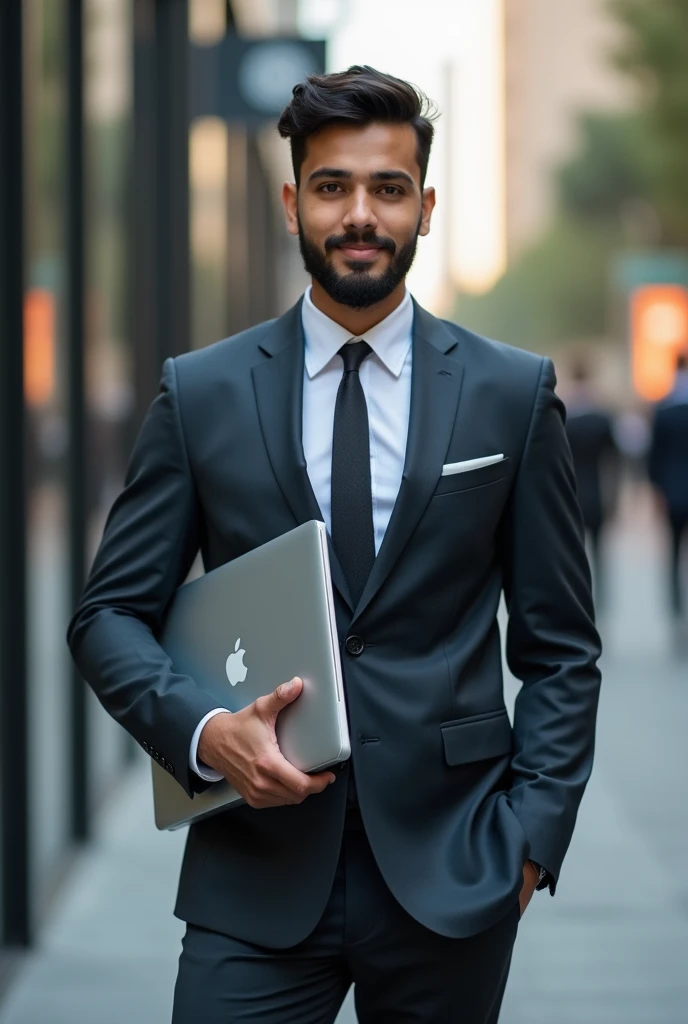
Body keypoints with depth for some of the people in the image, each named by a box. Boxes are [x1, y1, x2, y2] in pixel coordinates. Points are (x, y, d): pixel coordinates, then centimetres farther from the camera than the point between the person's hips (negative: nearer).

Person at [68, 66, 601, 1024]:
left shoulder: (512, 394, 4)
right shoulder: (200, 394, 4)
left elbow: (561, 647, 6)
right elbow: (111, 613, 6)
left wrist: (533, 831, -4)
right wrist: (203, 730, -12)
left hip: (449, 871, 0)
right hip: (257, 876, 0)